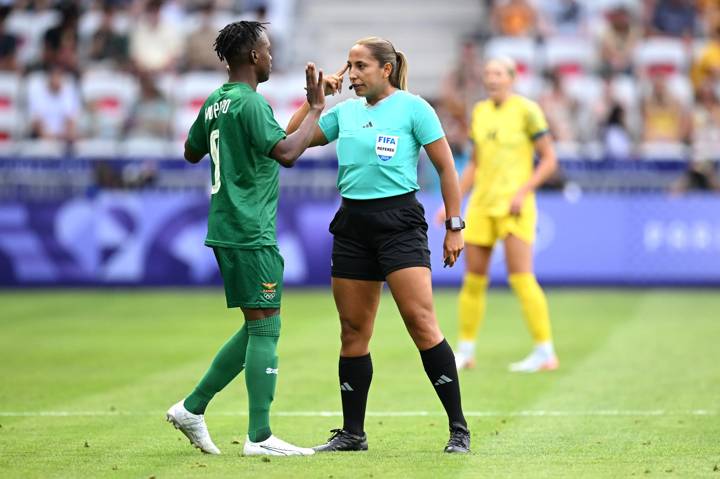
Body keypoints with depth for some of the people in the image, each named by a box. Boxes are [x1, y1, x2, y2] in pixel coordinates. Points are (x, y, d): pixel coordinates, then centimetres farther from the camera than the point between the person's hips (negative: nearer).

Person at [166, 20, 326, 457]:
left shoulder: (215, 103, 14)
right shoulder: (250, 103, -14)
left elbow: (192, 153, 28)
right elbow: (286, 152, -25)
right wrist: (316, 109, -16)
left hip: (228, 230, 10)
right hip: (251, 234, -10)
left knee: (259, 329, 15)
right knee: (266, 327, -7)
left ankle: (193, 408, 16)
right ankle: (260, 437, -8)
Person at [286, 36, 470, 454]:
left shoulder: (412, 107, -3)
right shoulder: (345, 112, 13)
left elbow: (446, 167, -1)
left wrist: (455, 227, -5)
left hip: (399, 220, -6)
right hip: (353, 223, 6)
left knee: (420, 321, -15)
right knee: (353, 330, 6)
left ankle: (459, 428, -11)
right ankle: (352, 433, 14)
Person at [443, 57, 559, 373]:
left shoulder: (526, 111, -6)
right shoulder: (480, 112, 12)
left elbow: (549, 160, -5)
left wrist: (523, 192, -16)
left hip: (514, 206, -6)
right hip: (482, 205, 6)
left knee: (521, 278, -12)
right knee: (473, 279, 5)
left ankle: (545, 353, -6)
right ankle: (466, 351, 15)